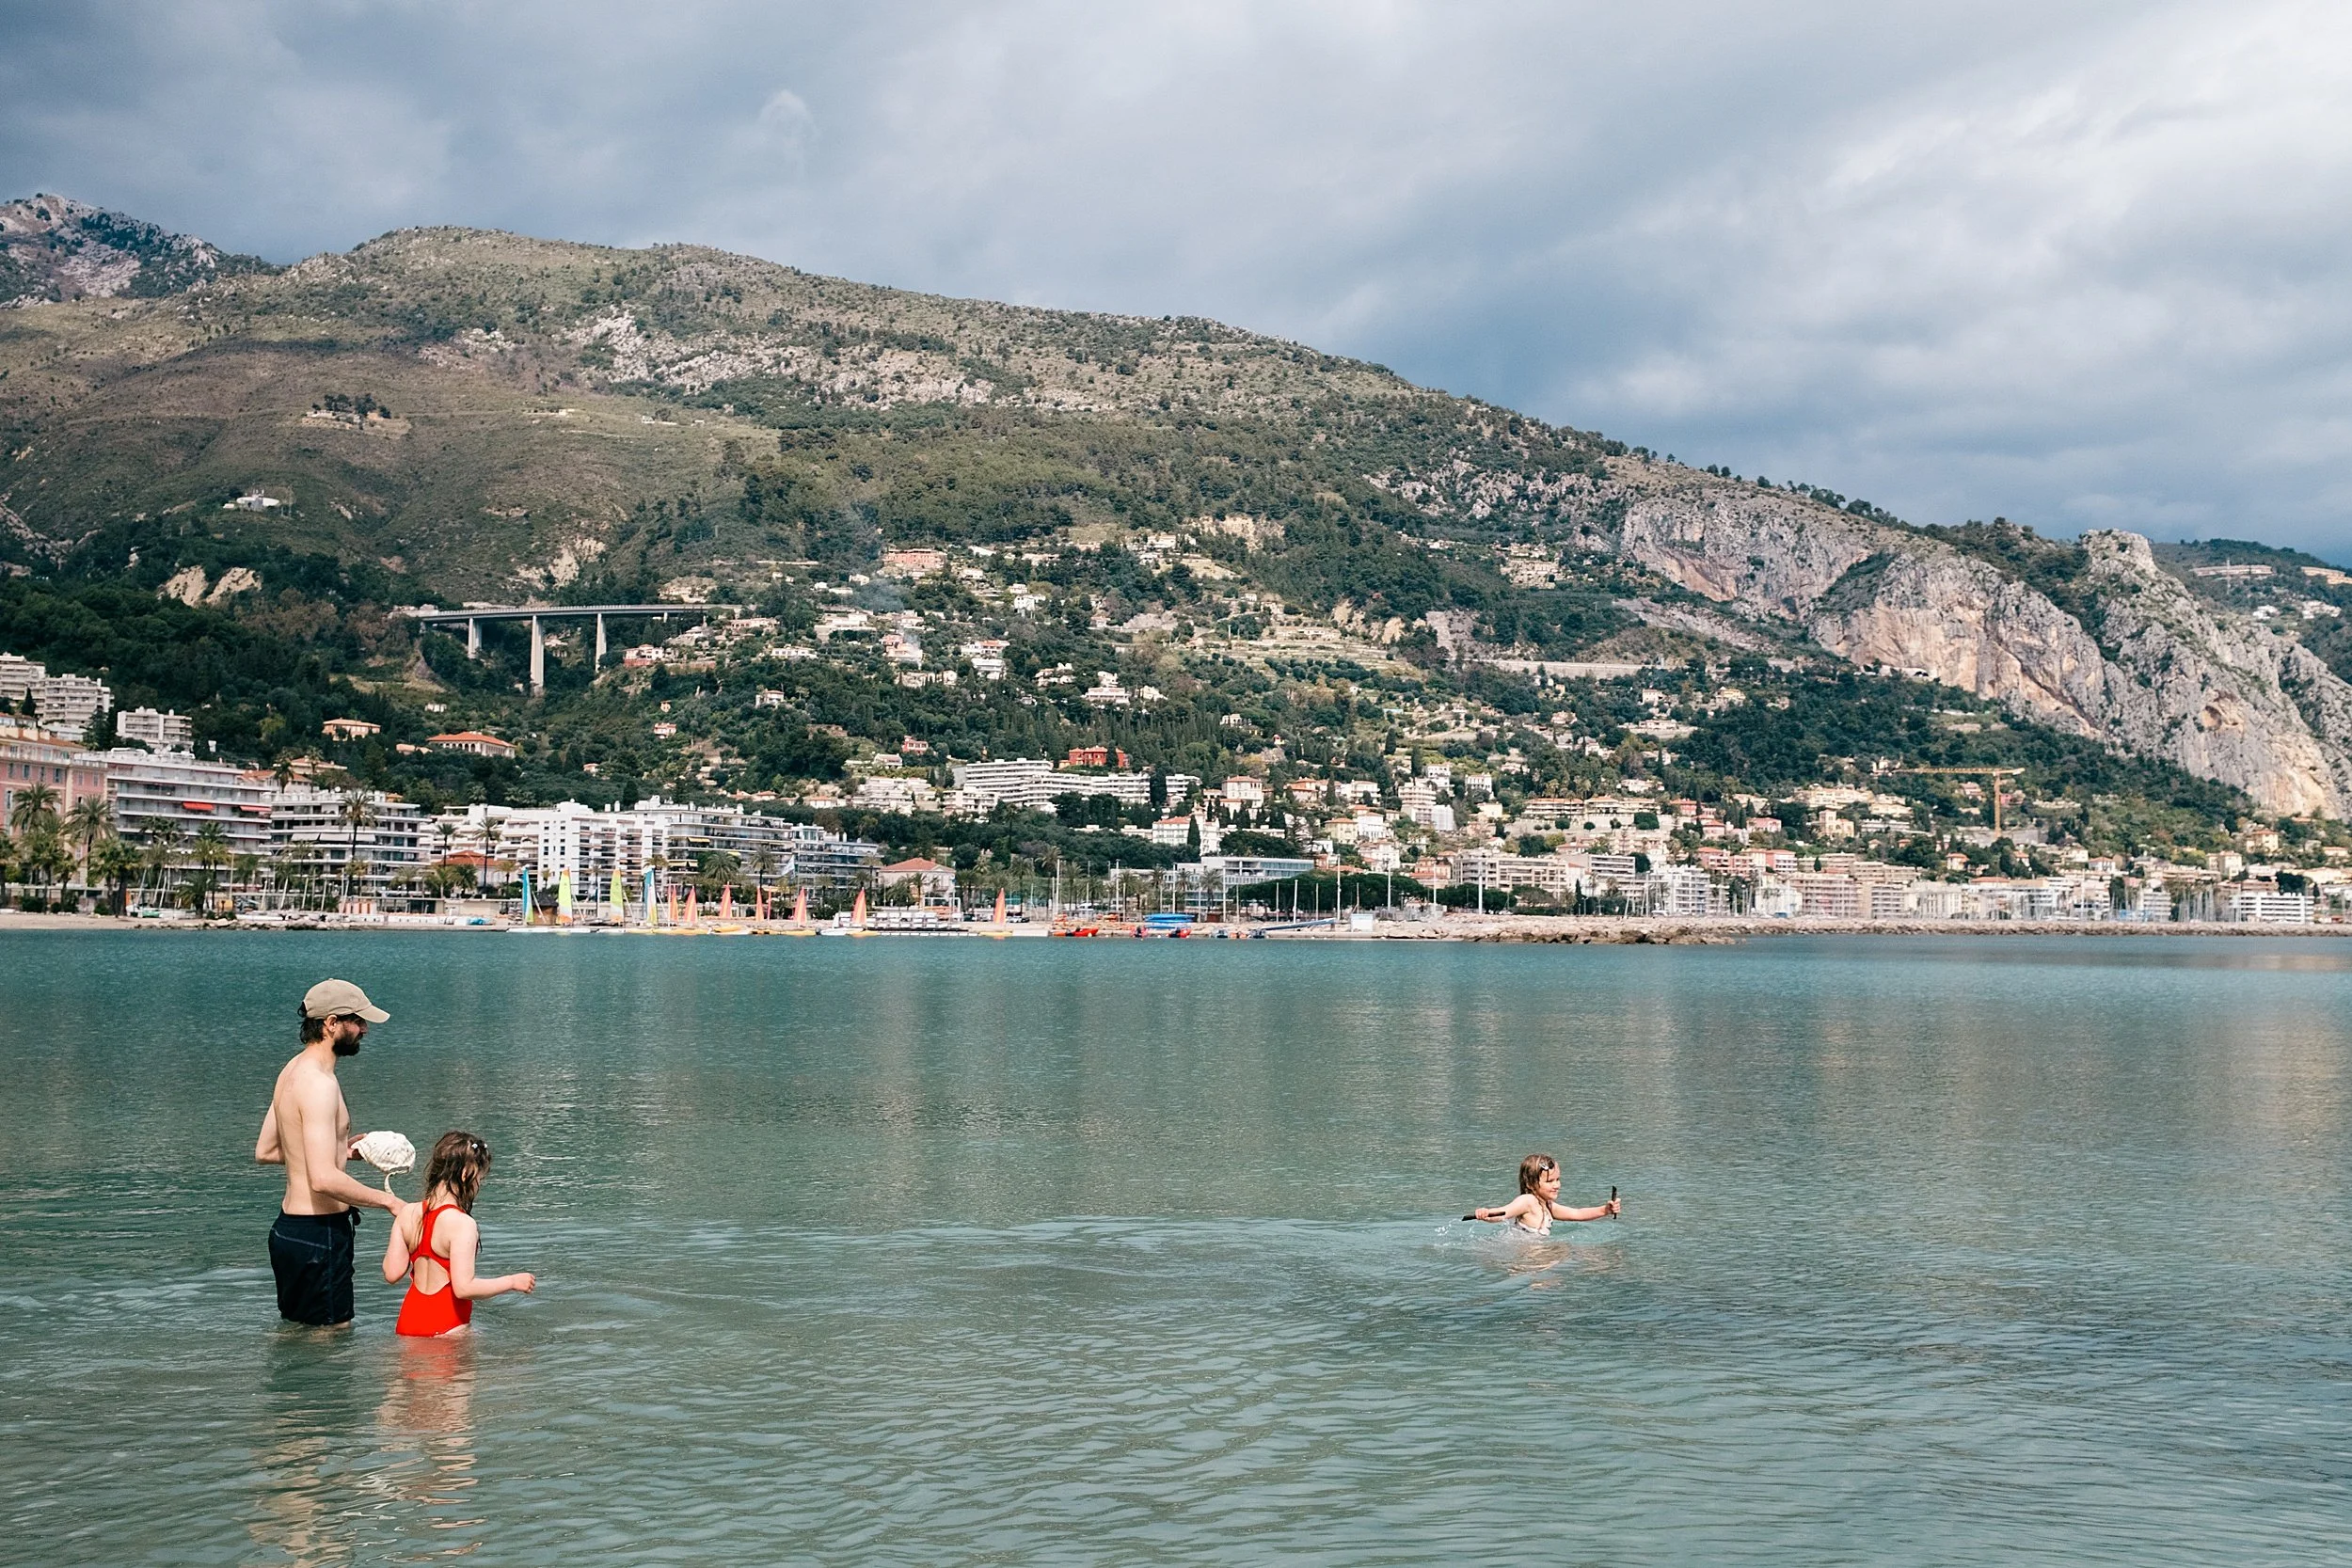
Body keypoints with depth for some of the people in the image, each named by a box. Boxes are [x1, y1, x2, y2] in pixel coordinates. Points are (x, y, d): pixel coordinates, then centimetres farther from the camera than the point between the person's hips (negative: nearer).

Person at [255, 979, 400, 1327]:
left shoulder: (293, 1070, 10)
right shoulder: (318, 1083, -21)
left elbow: (265, 1151, 21)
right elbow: (324, 1178, -29)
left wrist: (339, 1148, 18)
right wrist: (387, 1201, -18)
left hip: (289, 1227, 10)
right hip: (318, 1233, -10)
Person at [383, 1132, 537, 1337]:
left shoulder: (407, 1213, 5)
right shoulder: (462, 1223, -14)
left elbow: (392, 1274, 7)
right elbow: (464, 1288, -18)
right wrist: (512, 1282, -5)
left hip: (407, 1322, 7)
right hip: (446, 1327, -7)